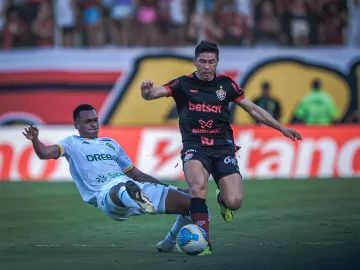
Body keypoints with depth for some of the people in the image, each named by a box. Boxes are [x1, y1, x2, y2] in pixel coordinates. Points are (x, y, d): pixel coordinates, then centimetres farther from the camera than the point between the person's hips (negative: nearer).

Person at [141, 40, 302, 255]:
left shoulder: (226, 84, 6)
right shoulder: (183, 84, 0)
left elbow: (253, 109, 15)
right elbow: (154, 93, -13)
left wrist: (281, 128, 13)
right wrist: (148, 91, -38)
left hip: (222, 147, 2)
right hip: (195, 147, -2)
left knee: (234, 202, -15)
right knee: (198, 185, -34)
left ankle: (223, 199, 25)